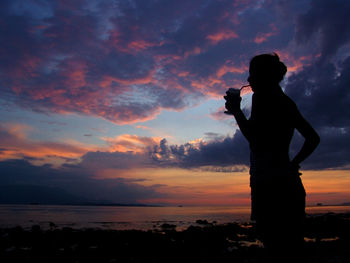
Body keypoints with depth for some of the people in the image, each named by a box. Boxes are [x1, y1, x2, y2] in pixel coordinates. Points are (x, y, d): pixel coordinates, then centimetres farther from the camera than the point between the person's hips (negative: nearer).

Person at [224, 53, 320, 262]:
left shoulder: (263, 96, -6)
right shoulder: (286, 102, 19)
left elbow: (255, 139, -15)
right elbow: (313, 138, 24)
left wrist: (236, 111, -3)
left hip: (269, 181, -9)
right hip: (288, 180, 9)